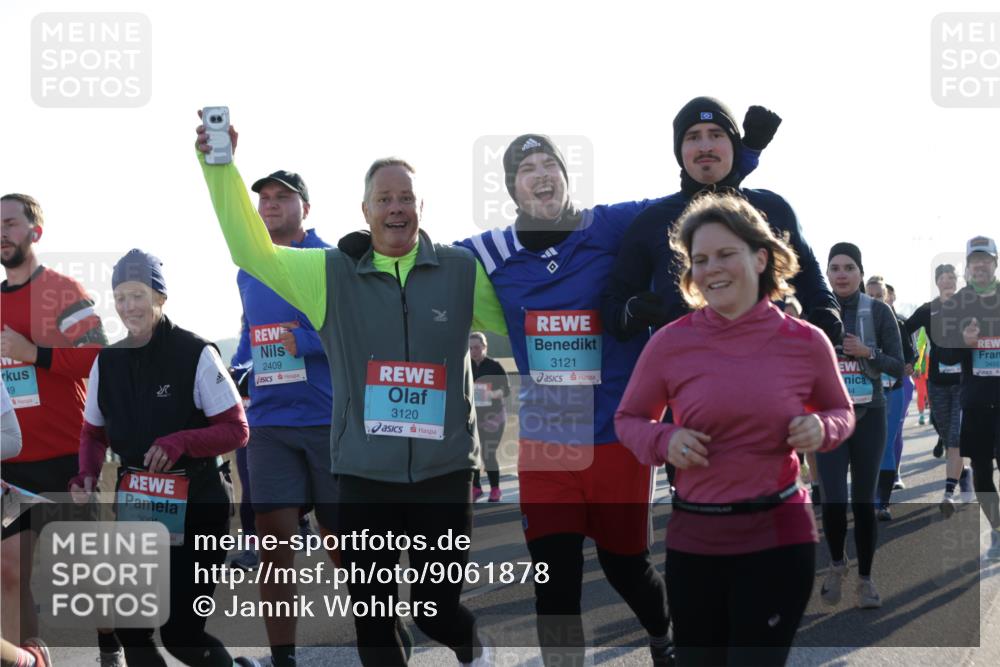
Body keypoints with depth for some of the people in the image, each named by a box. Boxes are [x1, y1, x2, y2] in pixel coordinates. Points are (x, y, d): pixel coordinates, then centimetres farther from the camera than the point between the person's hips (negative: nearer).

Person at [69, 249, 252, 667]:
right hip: (135, 502, 5)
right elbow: (93, 433, 14)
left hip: (197, 504, -5)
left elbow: (237, 430, -10)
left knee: (180, 632, -3)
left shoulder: (196, 355, -11)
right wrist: (87, 475, -5)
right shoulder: (107, 362, 4)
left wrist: (181, 442, -26)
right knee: (128, 623, 1)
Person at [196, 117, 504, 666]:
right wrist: (219, 168, -7)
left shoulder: (464, 271, 2)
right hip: (364, 472, 1)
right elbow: (251, 250, -2)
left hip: (445, 470, -1)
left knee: (437, 608, 7)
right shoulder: (332, 273, 3)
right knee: (373, 617, 8)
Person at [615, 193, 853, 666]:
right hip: (693, 538, 1)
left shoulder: (805, 342, -3)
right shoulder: (670, 343, -5)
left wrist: (822, 430, -8)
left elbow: (841, 411, 14)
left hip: (780, 538, -1)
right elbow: (628, 419, 9)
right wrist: (663, 441, -11)